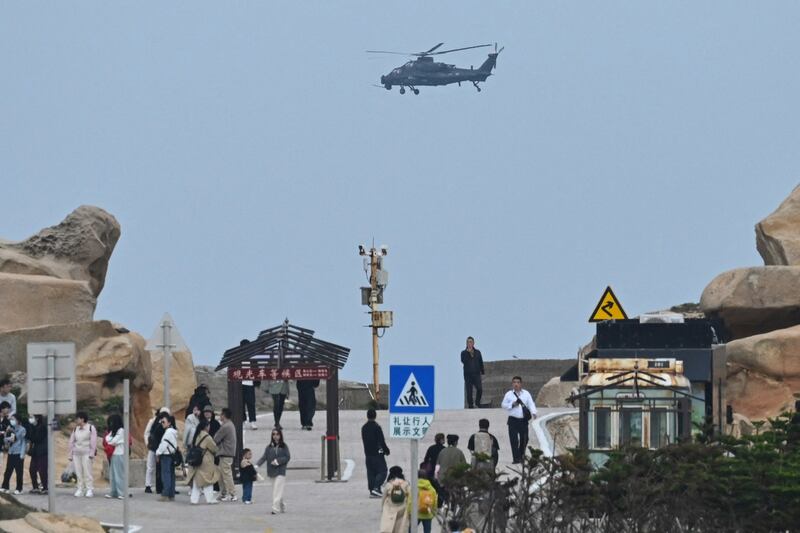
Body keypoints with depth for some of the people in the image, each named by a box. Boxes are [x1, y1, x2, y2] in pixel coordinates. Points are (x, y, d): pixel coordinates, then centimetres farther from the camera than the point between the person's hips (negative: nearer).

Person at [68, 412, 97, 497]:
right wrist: (70, 454, 12)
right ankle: (80, 489, 5)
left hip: (86, 453, -5)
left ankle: (90, 489, -6)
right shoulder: (75, 429, 15)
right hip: (76, 453, 5)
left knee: (87, 472, -8)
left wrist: (92, 453, -11)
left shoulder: (91, 428, 0)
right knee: (78, 472, 2)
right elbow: (71, 442, 17)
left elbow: (93, 442, -4)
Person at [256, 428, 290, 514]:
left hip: (280, 471, -4)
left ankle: (275, 508, -15)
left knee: (277, 491, -12)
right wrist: (257, 465, -13)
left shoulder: (284, 447, 0)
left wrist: (278, 461, -14)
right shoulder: (269, 447, 6)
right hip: (271, 472, 4)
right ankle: (282, 507, 22)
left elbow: (287, 457, -3)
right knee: (275, 490, 9)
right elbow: (264, 457, 1)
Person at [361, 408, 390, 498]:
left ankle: (372, 491, 8)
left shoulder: (364, 428, 9)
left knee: (371, 473, 10)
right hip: (377, 453, -7)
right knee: (382, 471, -2)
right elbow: (381, 441, -14)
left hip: (368, 454, 7)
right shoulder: (376, 427, -13)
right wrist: (386, 450, 0)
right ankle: (376, 488, -17)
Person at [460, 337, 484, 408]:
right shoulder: (464, 353, 5)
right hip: (468, 374, -1)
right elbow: (463, 361, -13)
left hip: (476, 374, 1)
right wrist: (468, 352, -14)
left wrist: (481, 372, 10)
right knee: (469, 391, -2)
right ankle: (470, 405, 6)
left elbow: (481, 362, 14)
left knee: (479, 389, -14)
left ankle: (477, 403, 5)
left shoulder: (477, 352, 11)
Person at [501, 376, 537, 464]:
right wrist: (512, 405, -12)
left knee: (524, 439, 9)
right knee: (514, 440, -9)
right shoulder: (509, 394, 4)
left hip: (523, 420, 2)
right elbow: (504, 405, 6)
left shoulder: (526, 394, 6)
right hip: (513, 420, -2)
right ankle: (516, 458, -8)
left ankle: (521, 456, 30)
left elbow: (531, 404, -2)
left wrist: (533, 413, -20)